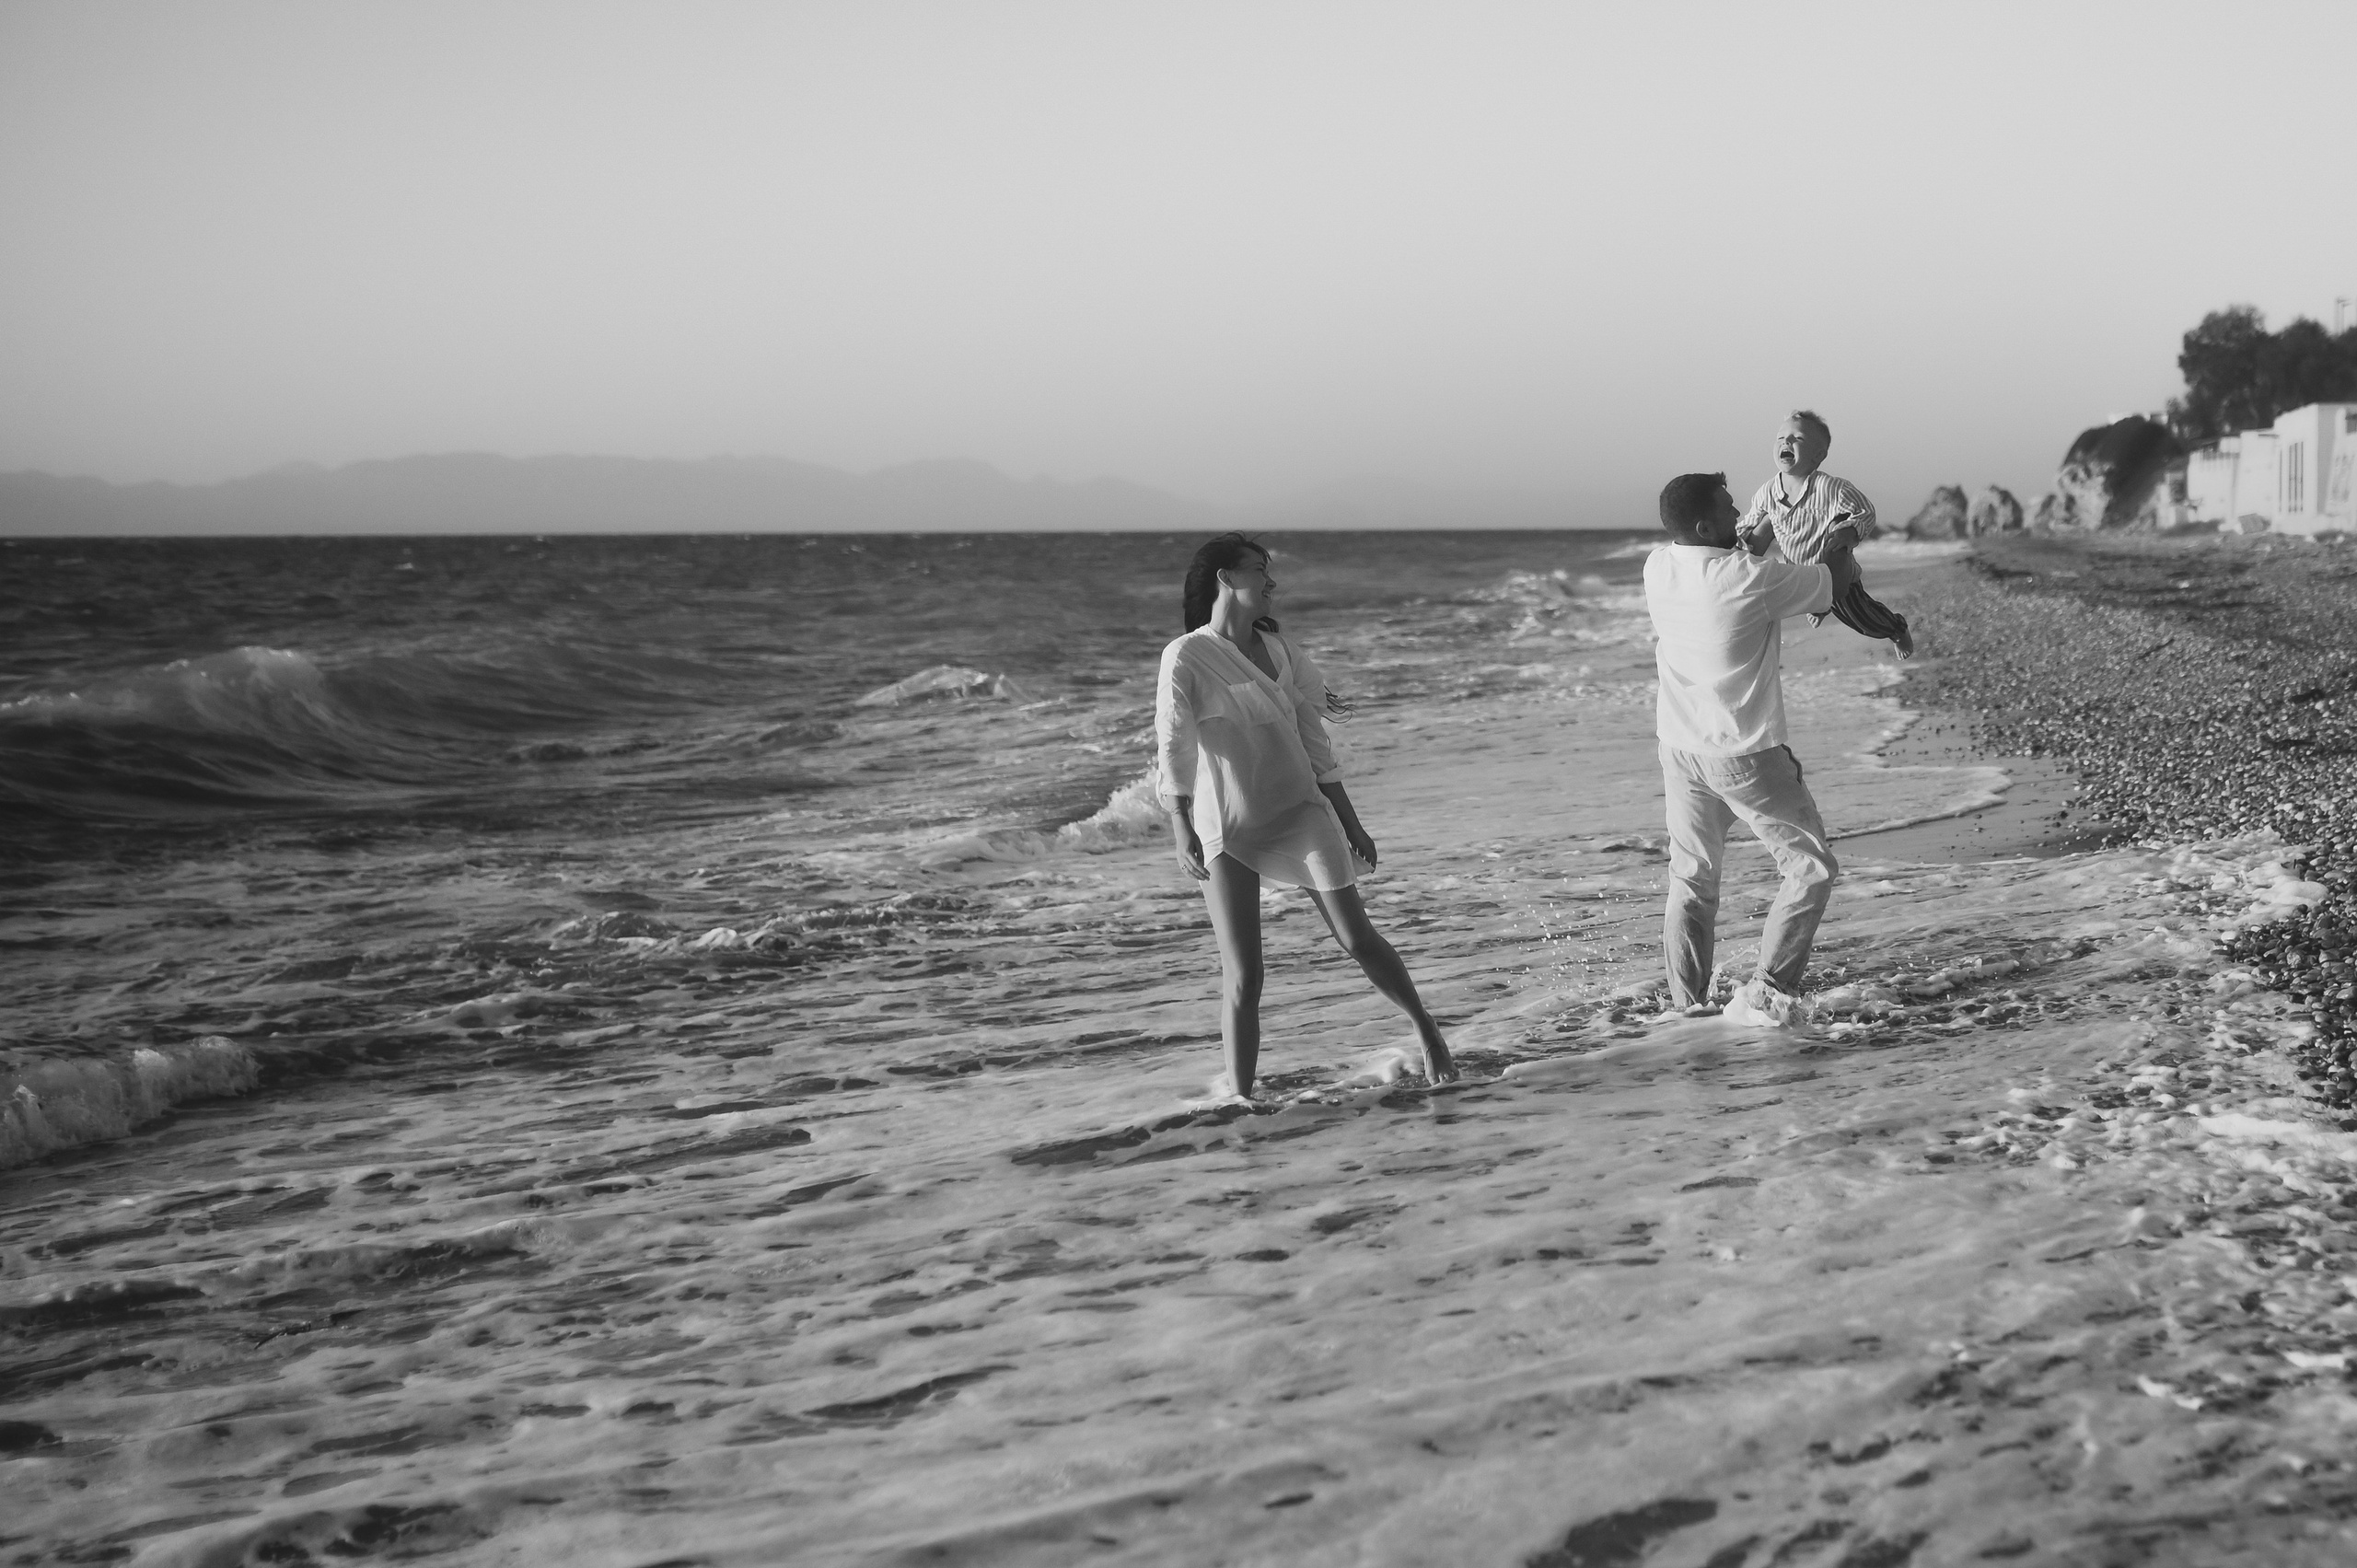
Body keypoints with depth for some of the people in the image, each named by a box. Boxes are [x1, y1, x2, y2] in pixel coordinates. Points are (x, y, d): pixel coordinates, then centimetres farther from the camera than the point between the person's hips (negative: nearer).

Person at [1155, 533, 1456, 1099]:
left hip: (1301, 812, 4)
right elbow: (1172, 745, -10)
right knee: (1242, 976, -7)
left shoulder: (1278, 650, 9)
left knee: (1356, 937, 1)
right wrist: (1180, 826, -20)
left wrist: (1348, 820, 18)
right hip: (1226, 830, -4)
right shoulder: (1186, 656, -7)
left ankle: (1426, 1029, 21)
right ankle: (1239, 1099, 3)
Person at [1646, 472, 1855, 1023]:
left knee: (1691, 880, 17)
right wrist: (1839, 546, 14)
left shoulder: (1657, 568, -2)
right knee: (1811, 868, 6)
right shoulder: (1751, 578, -20)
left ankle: (1687, 1005, 18)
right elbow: (1833, 587, -6)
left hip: (1679, 749, 7)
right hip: (1745, 755, -7)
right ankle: (1765, 994, 0)